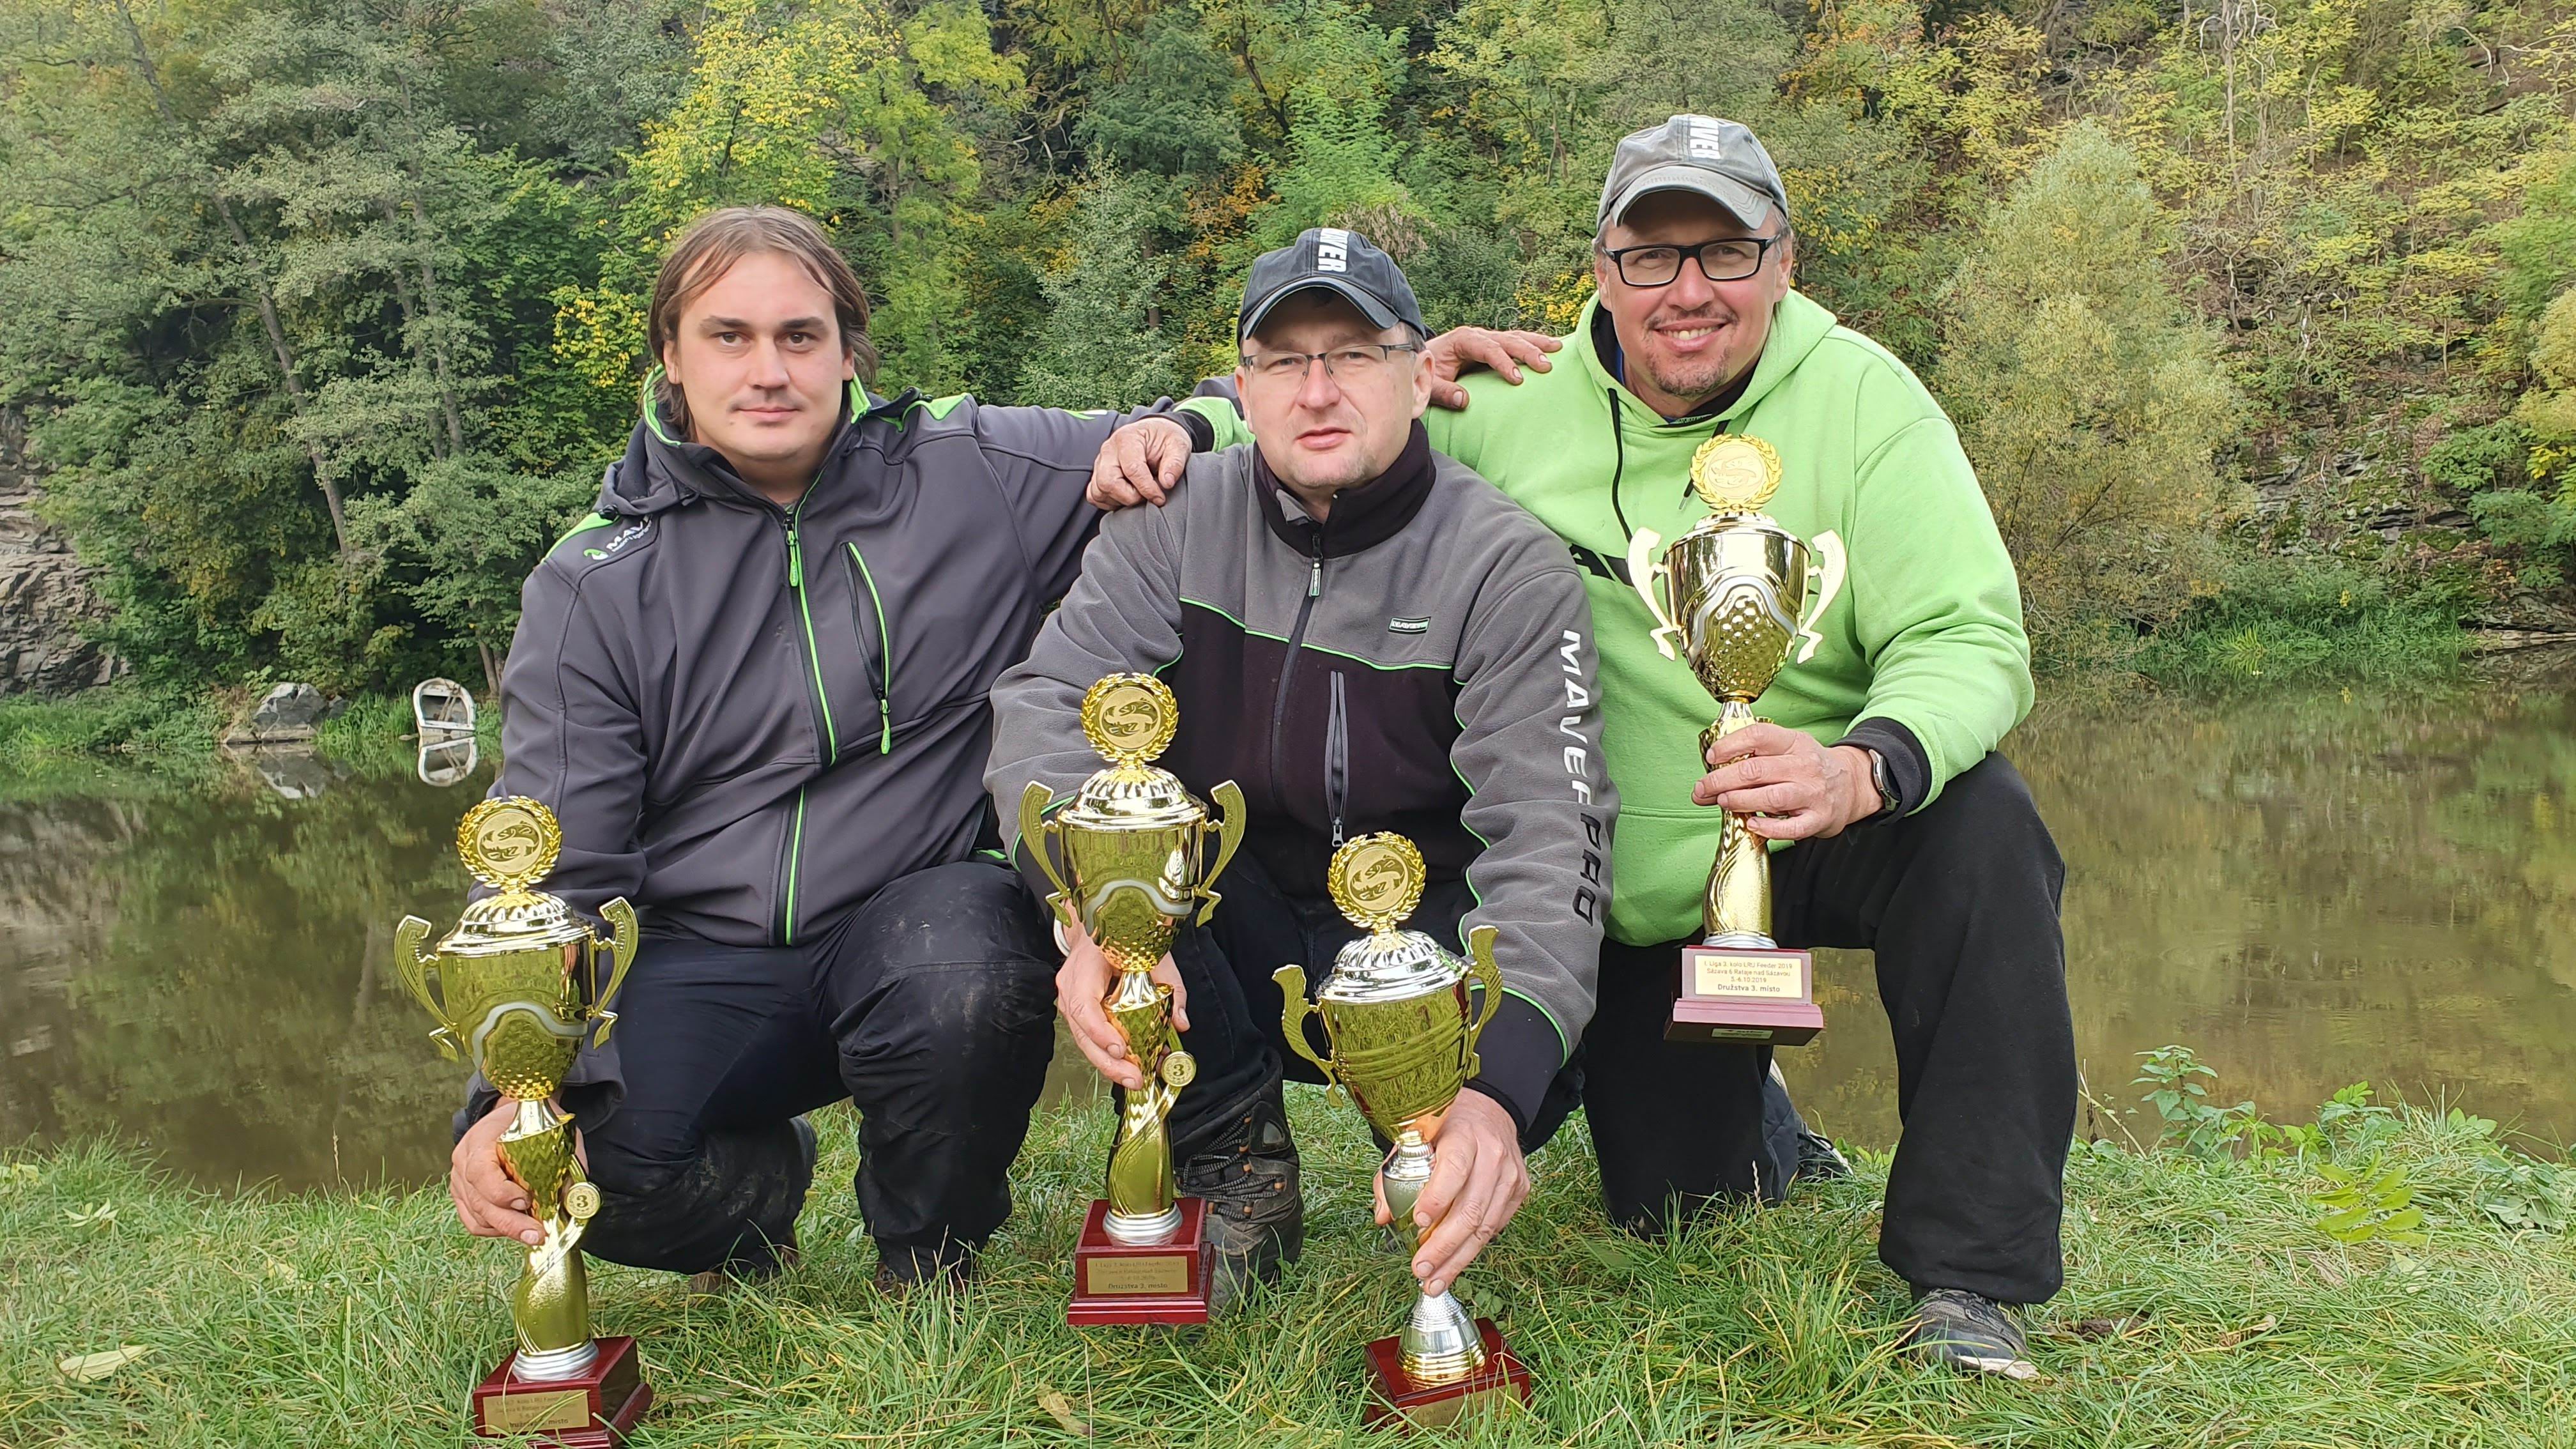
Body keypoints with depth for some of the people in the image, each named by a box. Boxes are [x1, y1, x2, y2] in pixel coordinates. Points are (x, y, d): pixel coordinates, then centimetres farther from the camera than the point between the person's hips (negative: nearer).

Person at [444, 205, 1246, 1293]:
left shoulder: (975, 474, 0)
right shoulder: (593, 587, 1)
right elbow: (550, 870, -3)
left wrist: (1173, 430, -14)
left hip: (922, 908, -1)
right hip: (703, 963, 1)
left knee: (964, 983, -36)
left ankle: (927, 1269, -1)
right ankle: (761, 1181, 13)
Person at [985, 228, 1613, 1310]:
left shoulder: (1508, 566, -14)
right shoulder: (1178, 521, -5)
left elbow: (1546, 839, -25)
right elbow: (1045, 705, -16)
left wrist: (1495, 1092, -42)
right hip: (1229, 944, 3)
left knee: (1533, 1065, -34)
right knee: (1074, 816, -24)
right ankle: (1231, 1162, -10)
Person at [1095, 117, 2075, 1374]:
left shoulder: (1862, 398, -13)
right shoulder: (1517, 409, -9)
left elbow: (1969, 638, -20)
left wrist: (1868, 767, -42)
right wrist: (1176, 430, -20)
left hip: (1820, 841, -1)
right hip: (1635, 893, 2)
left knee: (1979, 820, -34)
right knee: (1664, 1209, 6)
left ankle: (1970, 1272, -20)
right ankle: (1733, 1108, 46)